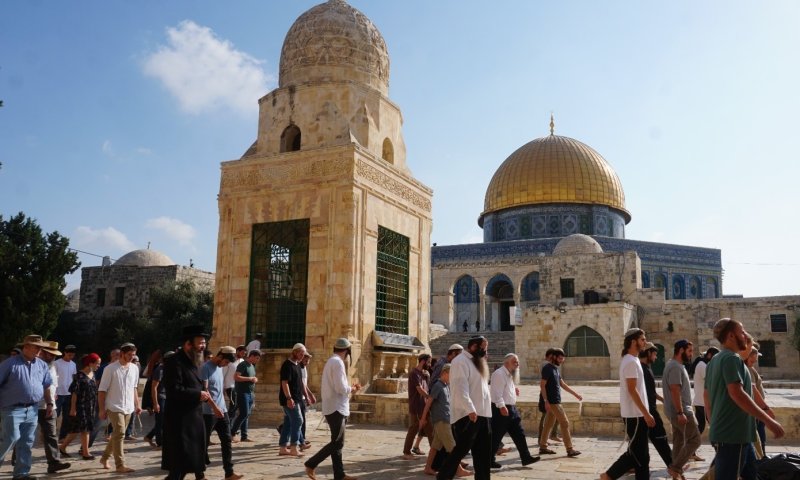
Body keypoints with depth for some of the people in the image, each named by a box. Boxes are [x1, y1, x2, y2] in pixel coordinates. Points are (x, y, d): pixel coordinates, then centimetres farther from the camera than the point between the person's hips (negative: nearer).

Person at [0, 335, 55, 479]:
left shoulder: (42, 365, 11)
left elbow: (46, 386, 19)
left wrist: (49, 403, 14)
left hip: (32, 410, 5)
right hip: (13, 409, -5)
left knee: (26, 443, 7)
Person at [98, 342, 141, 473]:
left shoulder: (134, 368, 7)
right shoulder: (111, 369, -9)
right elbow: (102, 390, -7)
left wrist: (137, 404, 13)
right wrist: (102, 409, -11)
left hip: (128, 408, 6)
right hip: (114, 407, -6)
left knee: (117, 435, 14)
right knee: (119, 434, -12)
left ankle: (104, 458, 32)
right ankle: (120, 465, -8)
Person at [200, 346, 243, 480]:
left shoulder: (220, 367, 13)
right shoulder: (206, 367, -12)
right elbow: (204, 390, -19)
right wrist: (215, 407, -25)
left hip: (222, 410, 7)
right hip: (209, 412, -7)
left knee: (227, 441, 3)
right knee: (204, 442, 4)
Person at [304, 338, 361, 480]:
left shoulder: (331, 361, 15)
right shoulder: (337, 362, -16)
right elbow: (341, 388, -23)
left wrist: (349, 387, 14)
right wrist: (351, 389, -4)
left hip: (334, 407, 10)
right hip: (336, 408, -10)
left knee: (337, 442, 10)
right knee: (337, 443, -6)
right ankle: (311, 464, -2)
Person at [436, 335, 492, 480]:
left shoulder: (477, 362, 20)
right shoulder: (460, 361, -10)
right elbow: (460, 388, -22)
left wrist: (486, 410, 19)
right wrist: (470, 409, -31)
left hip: (483, 414, 9)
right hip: (467, 415, -9)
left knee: (483, 453, 10)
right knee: (461, 449, -5)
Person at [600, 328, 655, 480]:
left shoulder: (632, 360, 15)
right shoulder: (631, 361, -17)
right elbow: (632, 390, -22)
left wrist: (645, 413, 20)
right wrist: (646, 414, -21)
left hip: (637, 414, 10)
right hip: (635, 415, -10)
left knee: (640, 453, 12)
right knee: (636, 452, -4)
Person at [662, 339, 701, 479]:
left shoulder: (677, 365, 16)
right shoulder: (675, 366, -18)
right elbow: (674, 391, -24)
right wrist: (680, 413, -26)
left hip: (678, 411, 10)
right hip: (680, 411, -10)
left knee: (679, 443, 12)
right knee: (694, 440, -6)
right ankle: (675, 468, -4)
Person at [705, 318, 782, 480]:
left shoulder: (715, 360, 16)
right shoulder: (732, 358, -14)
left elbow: (706, 395, 20)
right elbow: (737, 394, -25)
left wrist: (713, 423, 25)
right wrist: (768, 420, -22)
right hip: (733, 434, -10)